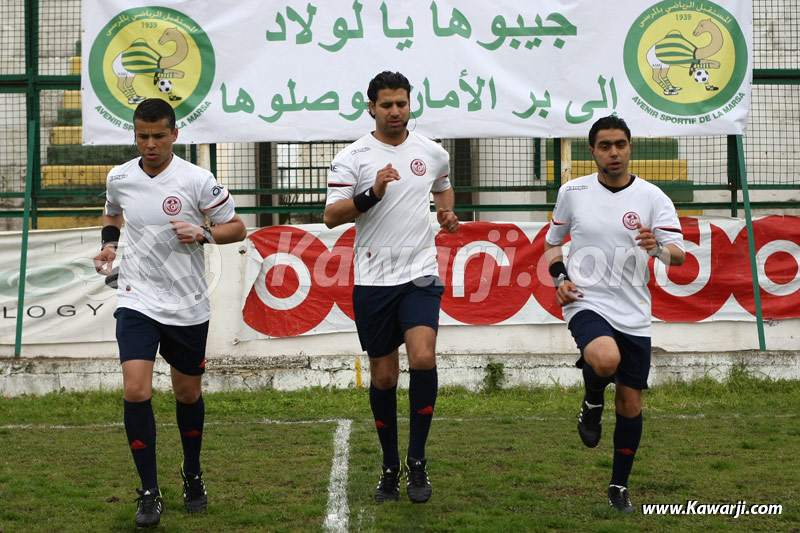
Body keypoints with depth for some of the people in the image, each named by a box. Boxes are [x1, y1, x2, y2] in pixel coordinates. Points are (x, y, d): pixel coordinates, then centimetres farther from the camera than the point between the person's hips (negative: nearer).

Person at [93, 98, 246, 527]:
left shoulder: (197, 180, -9)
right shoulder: (119, 178, 1)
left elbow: (237, 227, -2)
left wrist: (204, 234, -20)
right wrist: (109, 244, 5)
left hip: (187, 306, -1)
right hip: (137, 299, 1)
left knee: (188, 393, 12)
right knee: (135, 391, -15)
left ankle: (192, 476, 36)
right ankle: (149, 493, -6)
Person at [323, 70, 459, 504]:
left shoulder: (433, 154, 8)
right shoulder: (353, 157, -1)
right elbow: (331, 216, -9)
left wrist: (448, 212, 10)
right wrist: (372, 194, -22)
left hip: (419, 273, 1)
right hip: (372, 278, 0)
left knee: (422, 358, -20)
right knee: (383, 376, 6)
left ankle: (417, 460, -8)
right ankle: (390, 466, 22)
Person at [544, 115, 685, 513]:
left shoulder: (652, 197, -1)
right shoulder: (572, 192, 2)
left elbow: (679, 256, -6)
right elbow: (552, 242, 17)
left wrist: (660, 248, -29)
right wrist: (560, 278, -1)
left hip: (634, 314, 2)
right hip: (587, 303, -2)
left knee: (630, 405, 6)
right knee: (606, 359, -34)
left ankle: (619, 487, 24)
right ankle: (592, 402, 1)